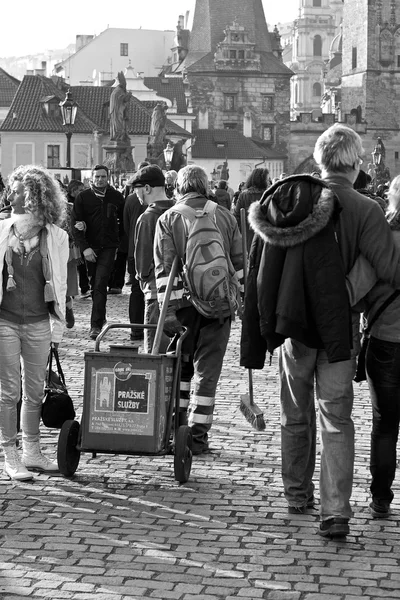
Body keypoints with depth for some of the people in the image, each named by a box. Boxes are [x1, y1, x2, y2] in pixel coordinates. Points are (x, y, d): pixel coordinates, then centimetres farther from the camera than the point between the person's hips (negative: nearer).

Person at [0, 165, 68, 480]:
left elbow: (60, 284, 7)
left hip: (39, 323, 1)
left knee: (35, 391, 9)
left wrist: (57, 323, 6)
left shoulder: (57, 238, 1)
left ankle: (31, 451, 22)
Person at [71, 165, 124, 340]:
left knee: (100, 284, -12)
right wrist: (84, 247, -12)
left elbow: (124, 221, 12)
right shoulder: (83, 197, 1)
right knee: (94, 284, 11)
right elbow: (75, 223, -3)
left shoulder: (116, 197, 4)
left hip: (109, 246, -1)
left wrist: (121, 242, 1)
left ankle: (96, 325, -14)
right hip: (90, 246, 2)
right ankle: (100, 317, 30)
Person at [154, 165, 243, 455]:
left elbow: (164, 268, -6)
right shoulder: (226, 217, 7)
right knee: (207, 369, 5)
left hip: (184, 301, -1)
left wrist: (168, 309, -8)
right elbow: (239, 263, 7)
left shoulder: (168, 219, 1)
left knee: (180, 365, 15)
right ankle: (198, 434, 4)